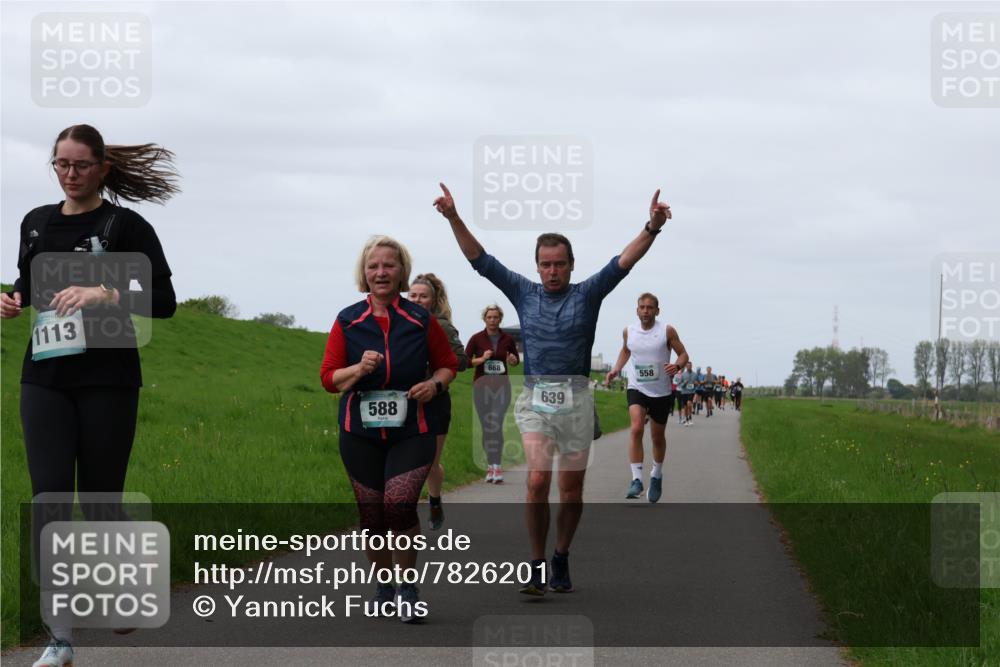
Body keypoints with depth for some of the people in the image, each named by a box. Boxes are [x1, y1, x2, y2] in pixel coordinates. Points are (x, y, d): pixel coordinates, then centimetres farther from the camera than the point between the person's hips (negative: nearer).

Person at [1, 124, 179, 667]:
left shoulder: (126, 226, -4)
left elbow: (164, 301, -7)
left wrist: (103, 294, -22)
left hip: (107, 381, -3)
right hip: (45, 378, 3)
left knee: (100, 498, 2)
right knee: (49, 496, -8)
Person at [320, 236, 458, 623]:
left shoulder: (421, 320, 2)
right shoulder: (348, 321, 3)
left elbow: (448, 363, 15)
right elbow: (328, 378, 3)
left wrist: (435, 384, -7)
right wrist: (359, 369, -16)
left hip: (411, 433, -2)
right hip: (361, 433, 2)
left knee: (400, 504, -18)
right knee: (372, 515, 5)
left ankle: (408, 588, -2)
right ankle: (383, 585, 26)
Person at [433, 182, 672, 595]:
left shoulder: (587, 294, 5)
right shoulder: (524, 294, 9)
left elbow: (624, 262, -6)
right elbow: (481, 260, 7)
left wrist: (652, 228, -21)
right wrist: (454, 219, -3)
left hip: (576, 401, 0)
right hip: (534, 401, 0)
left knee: (571, 488, 6)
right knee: (538, 481, -15)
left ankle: (562, 558, 25)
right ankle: (537, 568, -9)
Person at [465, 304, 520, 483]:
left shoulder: (507, 339, 1)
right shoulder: (477, 339, -3)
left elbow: (516, 359, 15)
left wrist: (513, 360, -8)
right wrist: (481, 359, -20)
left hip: (502, 385, -1)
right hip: (481, 385, 1)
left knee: (497, 425, -14)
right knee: (486, 426, 6)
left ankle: (496, 467, -21)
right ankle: (491, 465, 18)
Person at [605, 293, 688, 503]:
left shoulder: (667, 331, -7)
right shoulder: (629, 332, 1)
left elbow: (683, 354, -2)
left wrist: (677, 365, -23)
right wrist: (616, 369, 6)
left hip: (662, 392, 0)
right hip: (637, 389, 0)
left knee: (657, 437, 13)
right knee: (636, 428, -23)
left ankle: (656, 476, 38)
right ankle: (636, 480, -25)